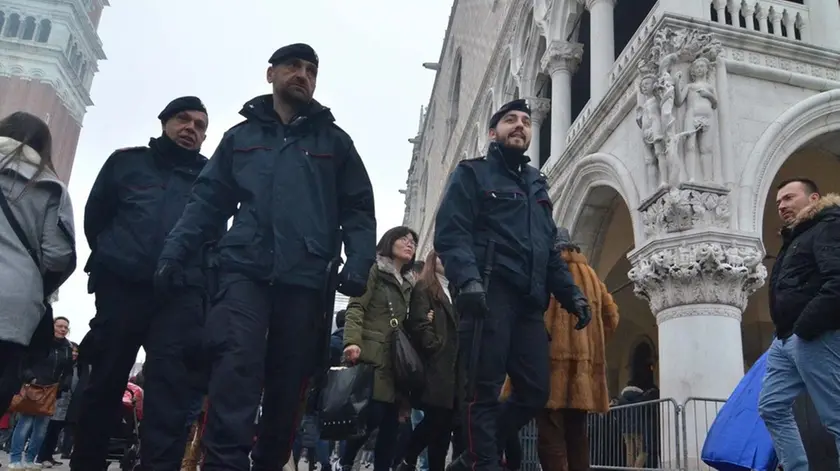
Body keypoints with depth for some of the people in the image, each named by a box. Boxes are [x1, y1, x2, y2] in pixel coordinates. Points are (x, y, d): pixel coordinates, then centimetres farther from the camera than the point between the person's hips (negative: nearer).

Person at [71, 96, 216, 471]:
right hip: (120, 286, 1)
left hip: (181, 293, 0)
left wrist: (197, 275, 1)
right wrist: (110, 258, 12)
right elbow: (94, 216, 17)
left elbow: (217, 239, 12)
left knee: (170, 385, -9)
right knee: (104, 382, 7)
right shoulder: (126, 162, 17)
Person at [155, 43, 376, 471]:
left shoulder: (334, 141, 16)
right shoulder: (240, 136, 17)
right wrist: (173, 252, -2)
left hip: (304, 280, 1)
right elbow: (208, 201, 12)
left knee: (287, 382, 4)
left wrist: (358, 262, -7)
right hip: (244, 271, 0)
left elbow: (358, 209, 10)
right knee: (236, 365, -18)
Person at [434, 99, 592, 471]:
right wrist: (468, 280, -24)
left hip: (529, 302, 7)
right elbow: (451, 233, -8)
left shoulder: (537, 184, 28)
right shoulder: (472, 174, 8)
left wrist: (571, 294, 14)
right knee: (485, 390, -6)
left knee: (535, 391, 4)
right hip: (489, 296, -7)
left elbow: (550, 249, 28)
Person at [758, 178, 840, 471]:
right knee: (772, 408, 9)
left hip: (814, 338, -10)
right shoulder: (796, 238, 26)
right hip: (786, 339, 10)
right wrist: (787, 332, 12)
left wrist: (804, 328, -20)